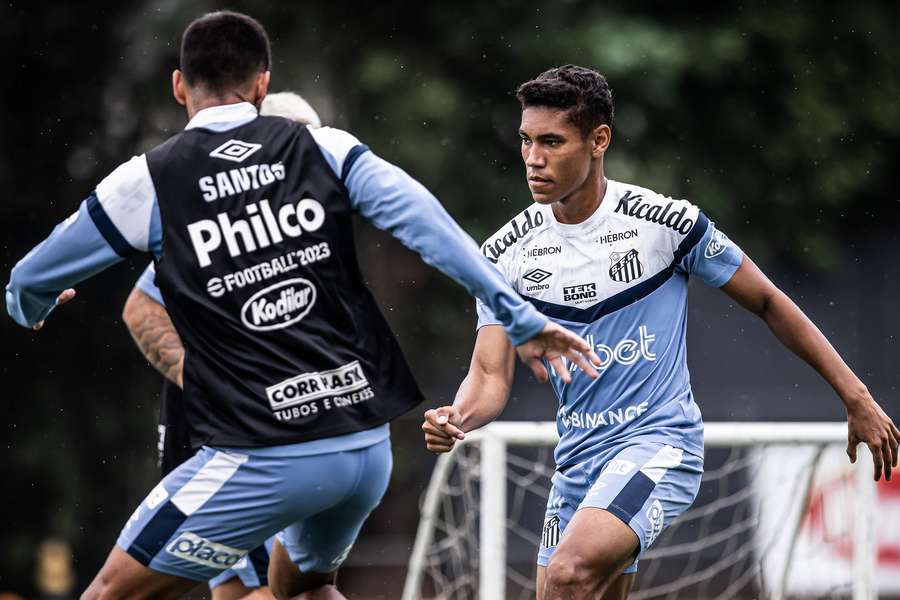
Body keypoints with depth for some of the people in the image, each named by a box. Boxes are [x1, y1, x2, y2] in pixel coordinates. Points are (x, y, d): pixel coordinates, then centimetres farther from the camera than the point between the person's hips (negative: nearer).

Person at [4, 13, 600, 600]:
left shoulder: (147, 181, 0)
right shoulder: (323, 148, 5)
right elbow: (428, 225, -6)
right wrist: (522, 320, -5)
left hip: (265, 461, -5)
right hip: (370, 445, 5)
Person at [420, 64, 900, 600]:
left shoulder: (667, 223, -11)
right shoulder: (507, 253, -1)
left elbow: (768, 303, -1)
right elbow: (492, 376, -2)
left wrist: (857, 398, 0)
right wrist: (455, 421, -26)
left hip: (659, 441, -6)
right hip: (577, 460, 6)